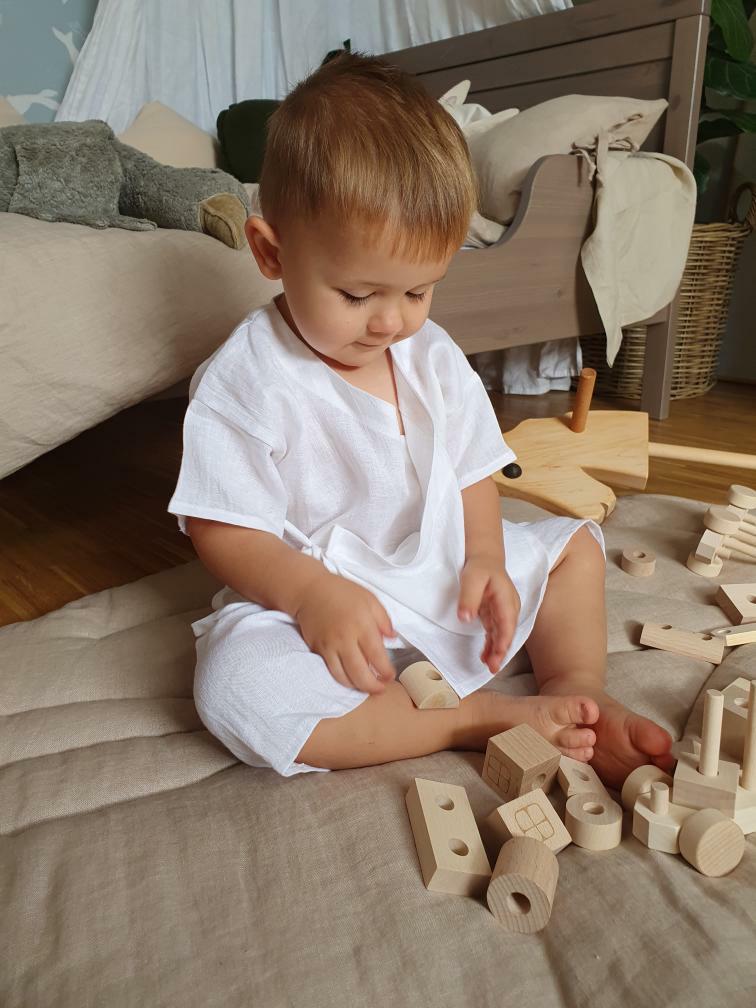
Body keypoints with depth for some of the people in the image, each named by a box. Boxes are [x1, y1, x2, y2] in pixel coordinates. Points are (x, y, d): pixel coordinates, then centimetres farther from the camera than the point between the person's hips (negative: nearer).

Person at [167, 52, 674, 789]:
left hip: (447, 582, 6)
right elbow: (221, 530, -16)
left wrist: (485, 558, -11)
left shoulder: (434, 358, 1)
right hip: (325, 609, -5)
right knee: (237, 686, -35)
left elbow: (471, 475, 7)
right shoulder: (244, 382, -16)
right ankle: (484, 716, -24)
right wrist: (313, 592, -31)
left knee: (576, 543, 10)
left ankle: (574, 693, -7)